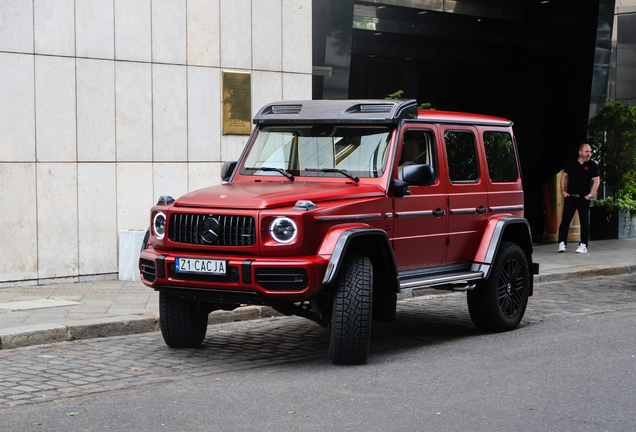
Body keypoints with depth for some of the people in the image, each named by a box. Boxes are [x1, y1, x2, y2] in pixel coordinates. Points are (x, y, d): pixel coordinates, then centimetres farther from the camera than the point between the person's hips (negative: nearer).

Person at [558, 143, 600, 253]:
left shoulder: (592, 165, 1)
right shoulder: (571, 163, 7)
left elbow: (597, 181, -1)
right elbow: (564, 176, 16)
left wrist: (590, 195, -8)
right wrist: (563, 191, 6)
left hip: (583, 198, -2)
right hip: (570, 197, 2)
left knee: (585, 222, 1)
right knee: (565, 220, 0)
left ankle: (583, 245, 7)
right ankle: (562, 243, 5)